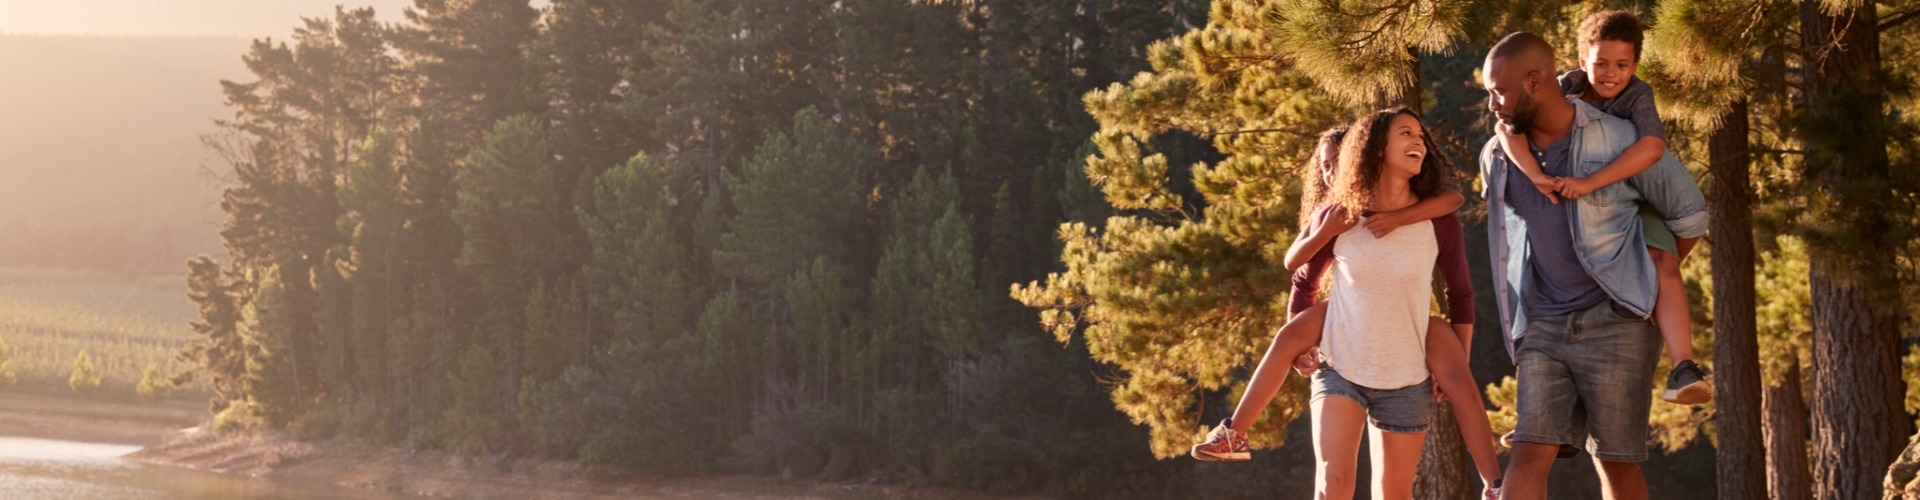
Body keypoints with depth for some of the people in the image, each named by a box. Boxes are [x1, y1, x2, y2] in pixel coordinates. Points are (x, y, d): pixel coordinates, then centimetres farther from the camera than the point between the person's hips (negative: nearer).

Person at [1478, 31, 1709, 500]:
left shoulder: (1620, 140, -9)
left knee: (1615, 459, 2)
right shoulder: (1496, 157, 5)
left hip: (1615, 321, -4)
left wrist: (1650, 282, 12)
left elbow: (1689, 213, 3)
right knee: (1530, 451, -9)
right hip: (1543, 325, 4)